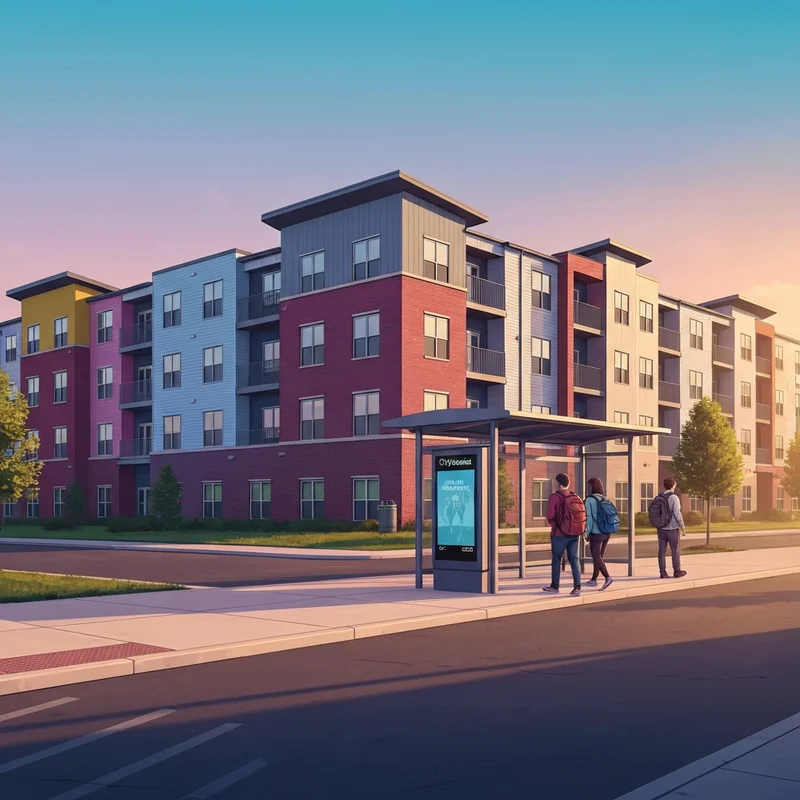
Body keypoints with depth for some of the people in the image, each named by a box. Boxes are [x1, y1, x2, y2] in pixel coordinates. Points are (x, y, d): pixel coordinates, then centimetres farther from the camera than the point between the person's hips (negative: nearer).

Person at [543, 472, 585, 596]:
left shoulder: (555, 497, -11)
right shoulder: (576, 497, 5)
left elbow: (550, 516, -16)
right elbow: (583, 515, 3)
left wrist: (555, 525, 2)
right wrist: (579, 530, 9)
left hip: (560, 534, -4)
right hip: (575, 534, 4)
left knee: (556, 559, 9)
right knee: (574, 559, 6)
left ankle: (555, 586, 17)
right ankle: (577, 587, -1)